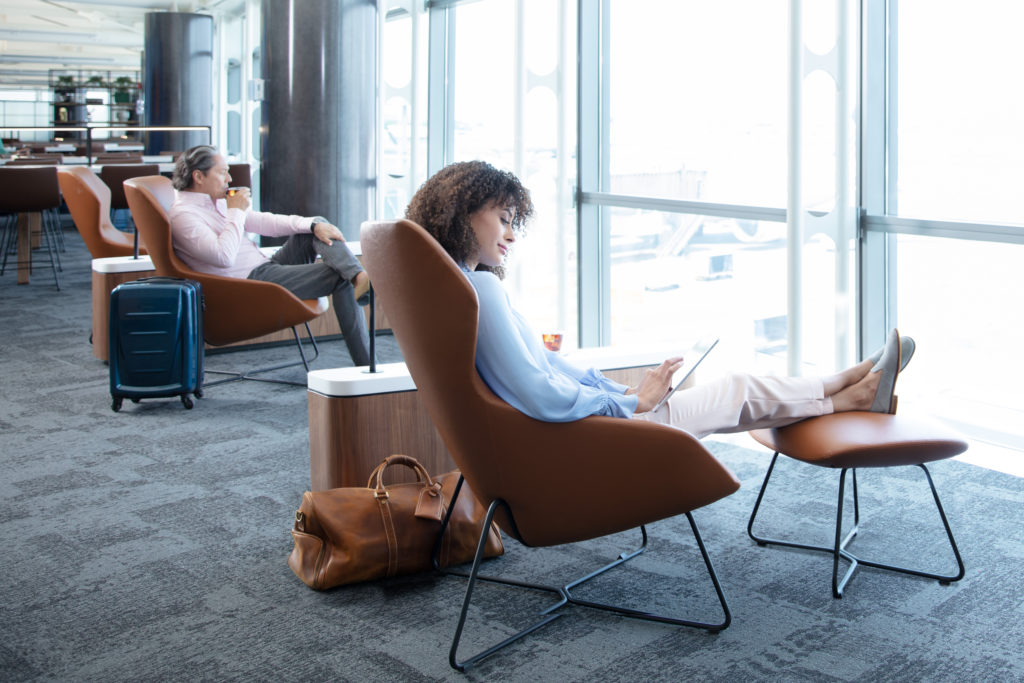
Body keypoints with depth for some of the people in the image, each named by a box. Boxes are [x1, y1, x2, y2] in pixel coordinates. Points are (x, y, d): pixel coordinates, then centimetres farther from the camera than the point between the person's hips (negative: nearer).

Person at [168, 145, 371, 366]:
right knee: (340, 279, -13)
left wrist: (313, 224, 0)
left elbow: (262, 221, 14)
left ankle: (360, 276, -27)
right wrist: (236, 211, -16)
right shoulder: (183, 214, -14)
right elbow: (224, 256, -28)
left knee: (318, 225, -2)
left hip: (267, 266, 10)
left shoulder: (216, 201, 17)